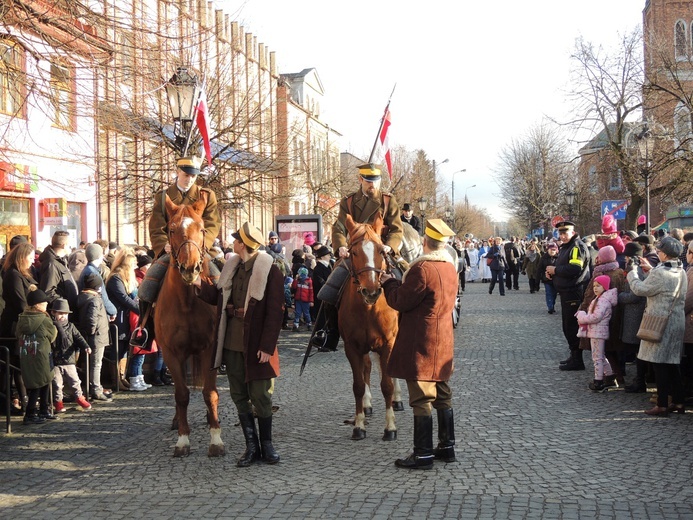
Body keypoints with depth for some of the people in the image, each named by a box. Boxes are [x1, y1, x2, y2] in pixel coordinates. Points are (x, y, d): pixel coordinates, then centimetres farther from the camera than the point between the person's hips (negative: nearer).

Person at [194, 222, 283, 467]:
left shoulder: (269, 271, -13)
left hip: (256, 344, -6)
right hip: (232, 341, 6)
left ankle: (266, 445, 20)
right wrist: (200, 284, -3)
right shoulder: (232, 265, 7)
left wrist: (267, 346, -17)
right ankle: (251, 446, 21)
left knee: (260, 395, 4)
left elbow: (274, 313, -14)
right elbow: (218, 297, 13)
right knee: (239, 395, 10)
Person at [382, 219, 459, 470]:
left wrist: (389, 283, 4)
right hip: (444, 343, 9)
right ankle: (447, 446, 24)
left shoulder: (422, 268, -19)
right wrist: (402, 281, 21)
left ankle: (423, 454, 0)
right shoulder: (451, 268, 8)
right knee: (442, 396, 16)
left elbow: (401, 301, -15)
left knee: (421, 398, -3)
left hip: (421, 344, -9)